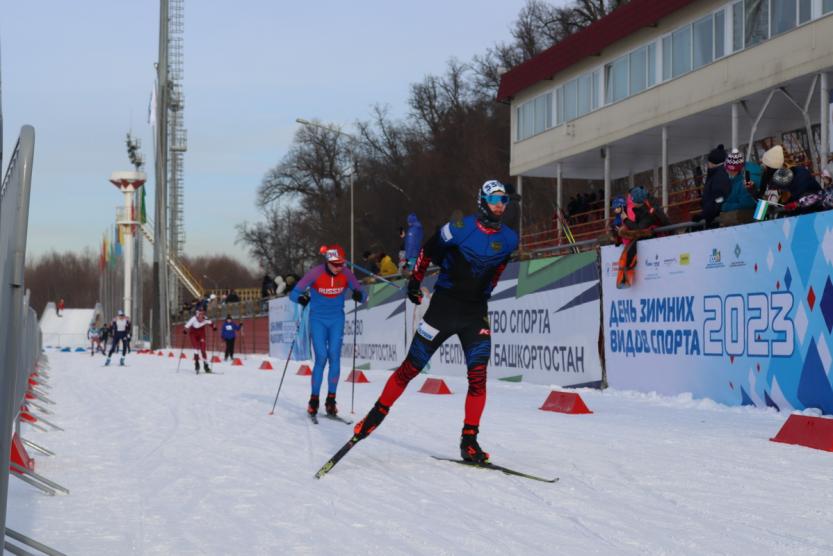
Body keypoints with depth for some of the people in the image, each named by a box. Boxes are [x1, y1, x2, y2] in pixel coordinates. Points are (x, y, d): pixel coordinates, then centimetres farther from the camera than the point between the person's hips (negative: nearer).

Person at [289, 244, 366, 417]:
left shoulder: (346, 273, -10)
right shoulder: (315, 273, -18)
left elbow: (362, 295, -6)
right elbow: (293, 293, -15)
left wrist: (359, 296, -29)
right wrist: (300, 298, -37)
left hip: (337, 319, 2)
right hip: (318, 319, -2)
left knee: (334, 356, -8)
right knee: (321, 357, -11)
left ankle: (331, 400, 0)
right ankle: (314, 400, 0)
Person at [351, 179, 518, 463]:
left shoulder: (509, 239, 0)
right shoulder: (460, 228, -12)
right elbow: (428, 251, 3)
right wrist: (414, 280, 8)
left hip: (476, 313, 3)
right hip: (443, 306, -3)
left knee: (478, 375, -9)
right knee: (411, 367, 1)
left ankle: (469, 441, -1)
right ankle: (376, 415, 16)